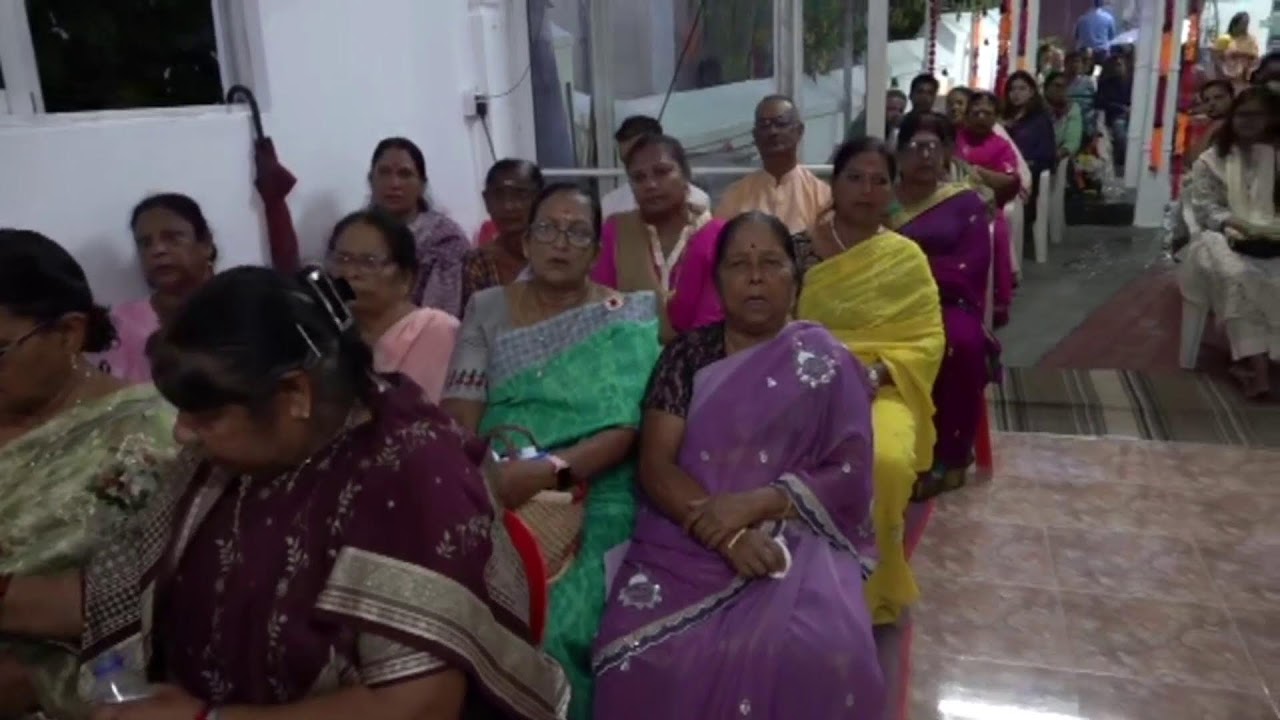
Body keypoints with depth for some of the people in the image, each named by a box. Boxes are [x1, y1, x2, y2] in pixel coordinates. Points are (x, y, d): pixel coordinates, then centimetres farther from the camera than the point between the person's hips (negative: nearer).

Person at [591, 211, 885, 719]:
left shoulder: (828, 364, 5)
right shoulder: (687, 355, 8)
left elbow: (850, 477, -2)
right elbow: (655, 466, 0)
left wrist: (754, 504, -17)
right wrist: (727, 535, -16)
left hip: (793, 538, -1)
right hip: (689, 538, 1)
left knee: (813, 654, -32)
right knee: (644, 646, -28)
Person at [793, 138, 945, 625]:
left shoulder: (906, 257, 6)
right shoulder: (800, 248, 6)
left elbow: (927, 340, 1)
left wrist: (875, 372, -16)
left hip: (882, 390, 0)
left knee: (887, 462, -32)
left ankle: (867, 588, -8)